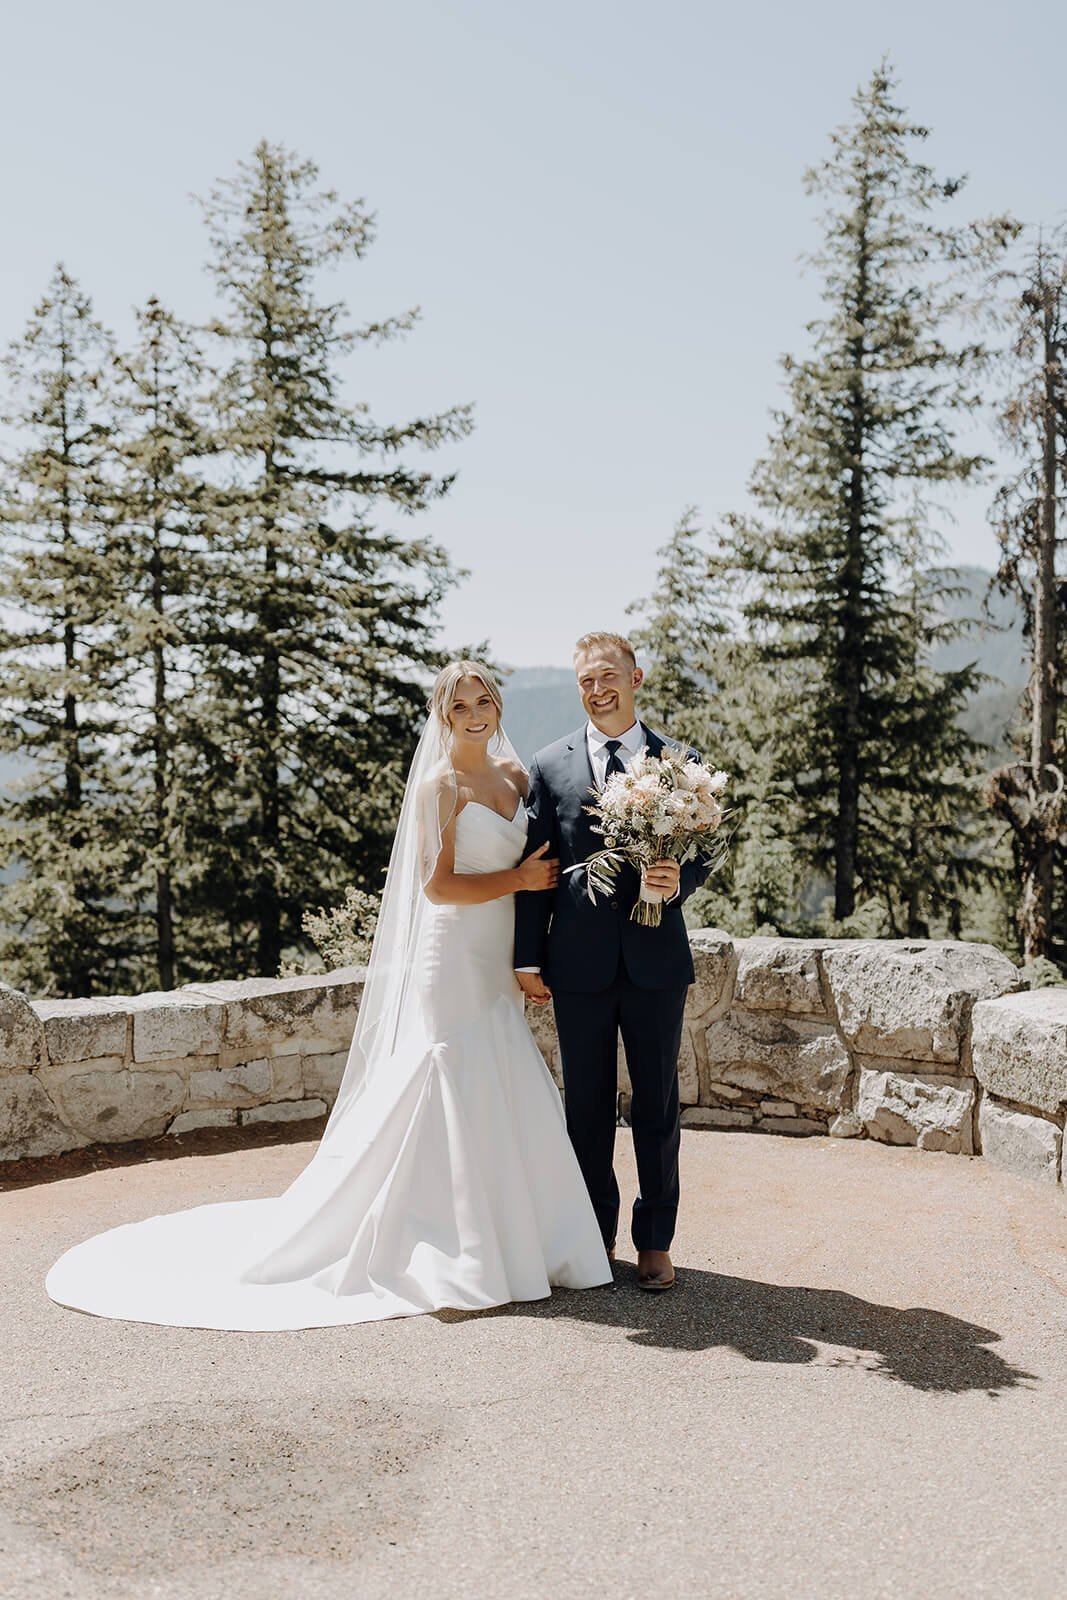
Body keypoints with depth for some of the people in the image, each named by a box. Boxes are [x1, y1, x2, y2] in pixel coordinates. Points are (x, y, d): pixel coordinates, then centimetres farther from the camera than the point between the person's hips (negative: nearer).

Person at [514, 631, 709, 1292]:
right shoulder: (551, 765, 4)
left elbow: (702, 855, 6)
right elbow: (534, 865, 4)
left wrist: (679, 880, -18)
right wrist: (529, 956, 0)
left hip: (656, 960, 0)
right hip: (579, 964, 0)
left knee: (658, 1106, 8)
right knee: (588, 1108, 10)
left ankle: (655, 1242, 21)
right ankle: (595, 1237, 24)